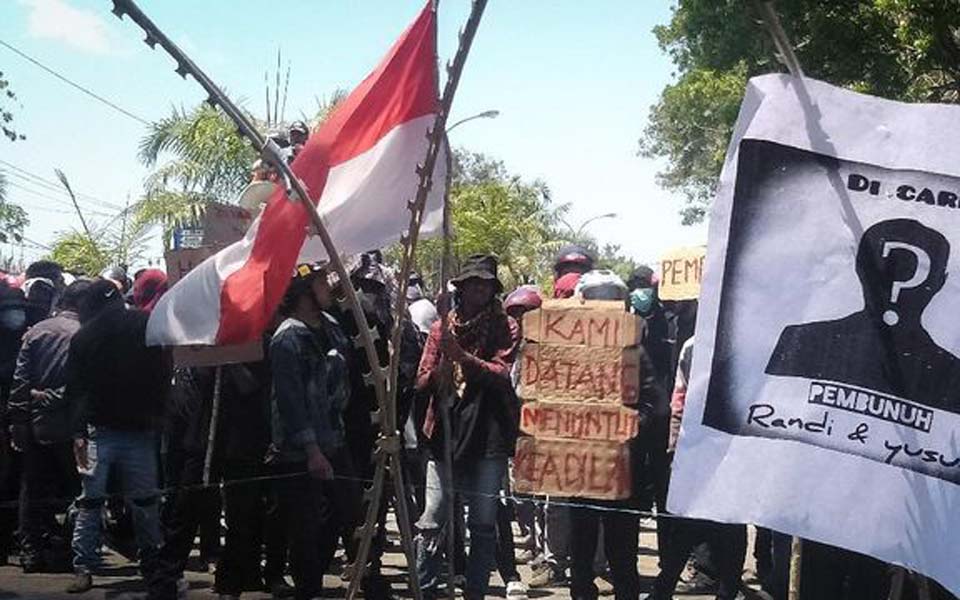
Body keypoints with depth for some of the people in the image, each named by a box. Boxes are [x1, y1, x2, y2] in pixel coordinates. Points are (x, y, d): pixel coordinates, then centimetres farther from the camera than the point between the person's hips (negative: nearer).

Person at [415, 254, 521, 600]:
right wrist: (440, 367, -16)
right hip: (445, 433, 2)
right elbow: (422, 380, 6)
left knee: (483, 525, 3)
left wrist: (460, 355, -22)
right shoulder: (442, 328, 11)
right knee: (431, 523, 0)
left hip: (488, 436, -2)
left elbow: (501, 373, -11)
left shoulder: (505, 328, 4)